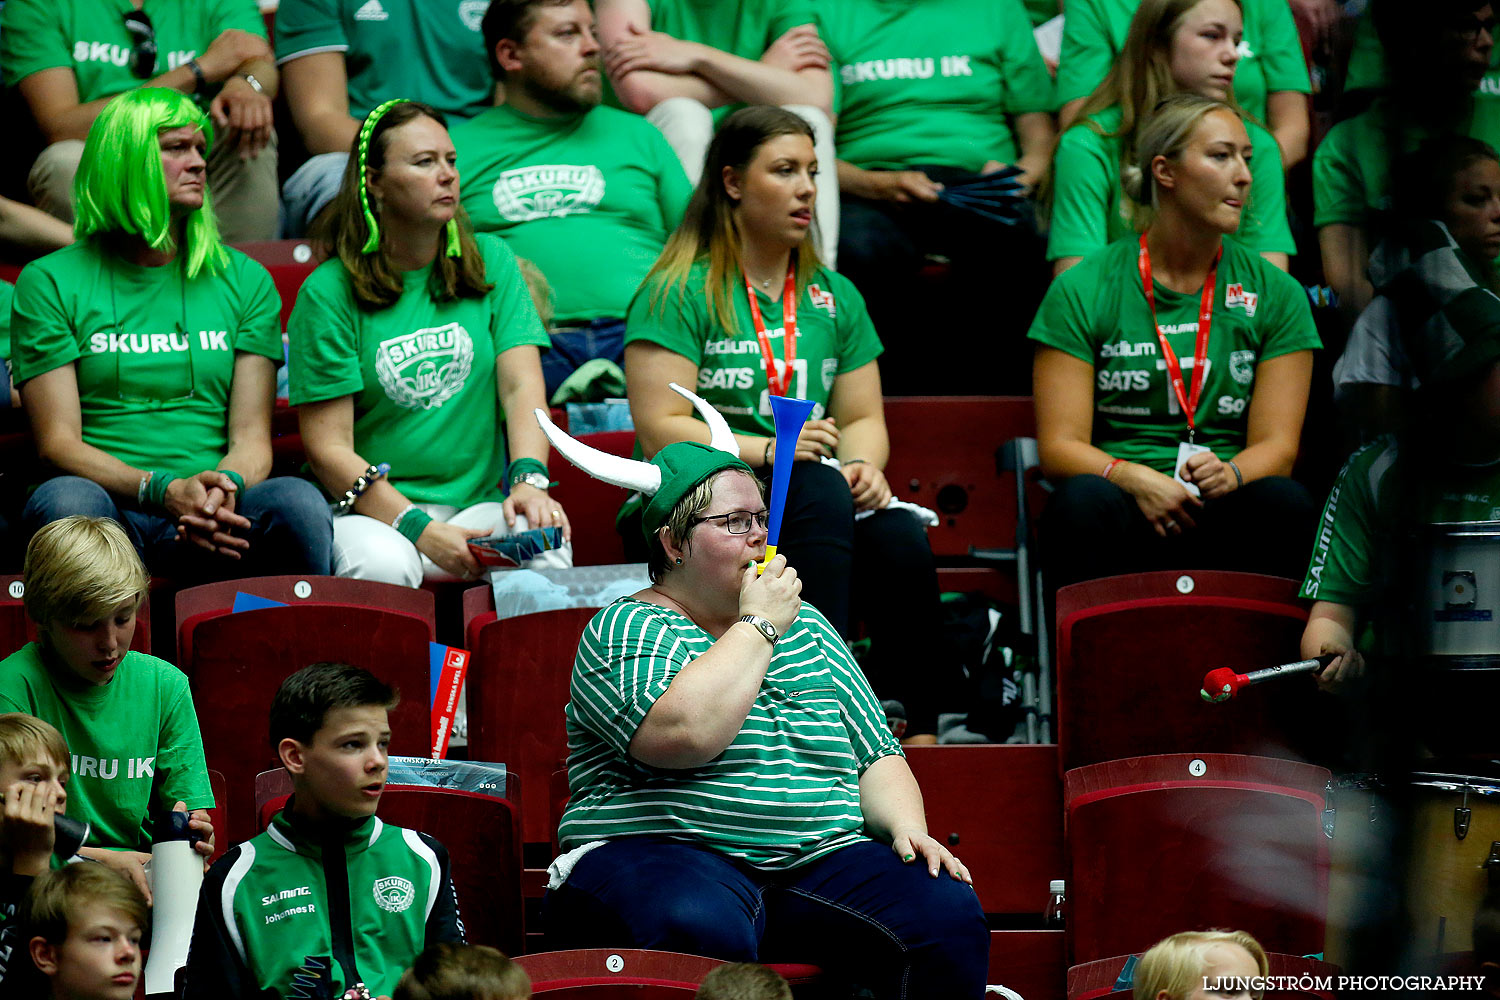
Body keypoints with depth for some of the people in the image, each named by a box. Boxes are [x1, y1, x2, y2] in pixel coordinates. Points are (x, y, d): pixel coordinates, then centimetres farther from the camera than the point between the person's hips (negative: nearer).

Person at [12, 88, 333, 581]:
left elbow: (252, 437, 10)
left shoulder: (245, 281, 19)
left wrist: (225, 486, -16)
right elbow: (58, 442, 0)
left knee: (297, 502, -32)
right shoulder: (50, 282, 9)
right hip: (110, 504, -2)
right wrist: (165, 490, -18)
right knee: (66, 500, -39)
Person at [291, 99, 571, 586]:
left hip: (478, 504, 2)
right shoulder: (328, 292, -2)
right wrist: (421, 530, -20)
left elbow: (522, 386, 0)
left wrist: (529, 480, -21)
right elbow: (328, 447, -7)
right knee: (383, 562, -37)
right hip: (374, 512, -2)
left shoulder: (491, 263, 12)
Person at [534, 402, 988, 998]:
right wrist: (758, 625, -6)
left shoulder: (806, 628, 23)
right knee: (701, 932, -41)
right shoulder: (626, 629, 2)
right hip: (662, 855, -5)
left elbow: (876, 758, 23)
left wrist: (908, 827, 1)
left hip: (819, 859, 5)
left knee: (949, 916, -23)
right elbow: (683, 735, -18)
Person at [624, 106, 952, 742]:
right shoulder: (681, 293, 1)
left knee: (899, 536, -29)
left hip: (825, 508, 5)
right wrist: (768, 450, -20)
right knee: (817, 491, -36)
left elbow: (863, 417, 17)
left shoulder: (834, 298, 20)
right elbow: (660, 431, -8)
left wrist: (863, 465, -8)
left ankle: (917, 730, -28)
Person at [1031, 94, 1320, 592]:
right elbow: (1059, 447, -1)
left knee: (1286, 502, -31)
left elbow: (1276, 445, 4)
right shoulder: (1082, 291, 5)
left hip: (1226, 520, 2)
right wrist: (1133, 479, -22)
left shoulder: (1276, 293, 11)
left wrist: (1228, 475, -20)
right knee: (1085, 499, -35)